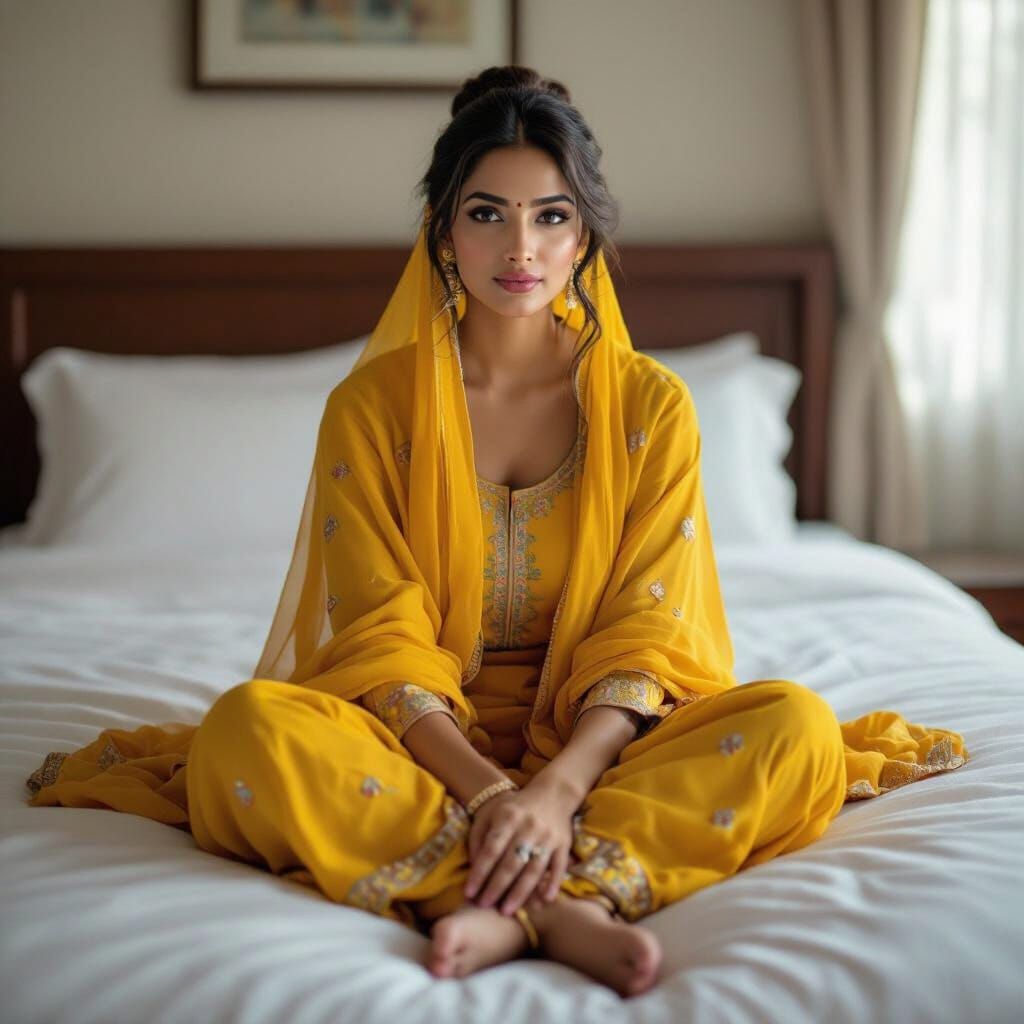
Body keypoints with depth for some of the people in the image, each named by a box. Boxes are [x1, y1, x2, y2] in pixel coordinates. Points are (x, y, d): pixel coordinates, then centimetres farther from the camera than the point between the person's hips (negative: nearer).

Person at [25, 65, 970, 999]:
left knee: (795, 725, -27)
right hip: (430, 739, 0)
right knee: (250, 726, -31)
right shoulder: (371, 405, -2)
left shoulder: (650, 404, -1)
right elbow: (385, 643, -8)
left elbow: (642, 642, -7)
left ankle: (508, 906, -37)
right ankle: (561, 909, -34)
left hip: (590, 738, 1)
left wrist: (557, 789, -27)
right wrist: (485, 788, -27)